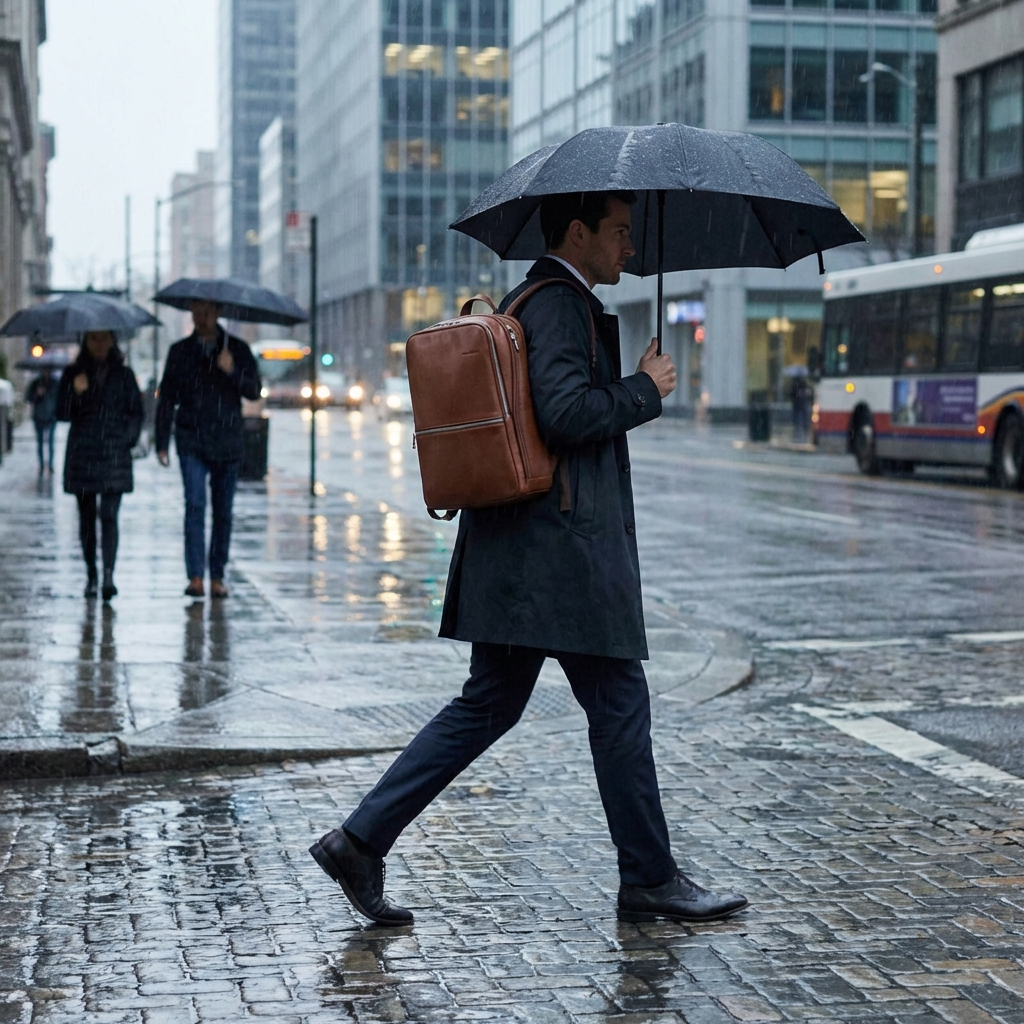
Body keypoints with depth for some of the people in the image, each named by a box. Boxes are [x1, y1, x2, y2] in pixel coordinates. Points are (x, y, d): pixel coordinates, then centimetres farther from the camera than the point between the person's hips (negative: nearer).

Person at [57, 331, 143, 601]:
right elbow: (62, 413, 3)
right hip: (82, 454, 1)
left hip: (114, 454, -1)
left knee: (109, 515, -11)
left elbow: (136, 412, 11)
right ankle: (91, 574, 15)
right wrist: (76, 393, -15)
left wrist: (128, 439, -3)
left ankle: (108, 576, -19)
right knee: (87, 516, 6)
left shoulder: (124, 374, 9)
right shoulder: (73, 374, 8)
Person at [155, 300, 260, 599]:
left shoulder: (238, 349, 7)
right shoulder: (180, 351, 8)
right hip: (192, 442, -1)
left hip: (227, 442, 1)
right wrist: (162, 443, 2)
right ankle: (195, 577, -18)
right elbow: (167, 398, 8)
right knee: (195, 504, -14)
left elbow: (254, 391, -1)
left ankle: (217, 577, 12)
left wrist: (232, 371, -20)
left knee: (223, 511, 3)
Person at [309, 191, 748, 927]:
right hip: (561, 551, -10)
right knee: (620, 706, 1)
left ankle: (361, 840, 7)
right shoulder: (558, 305, -12)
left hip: (514, 551, 10)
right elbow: (566, 412, -23)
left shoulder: (529, 301, 20)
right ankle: (649, 881, 11)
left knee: (487, 707, 11)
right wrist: (645, 389, -9)